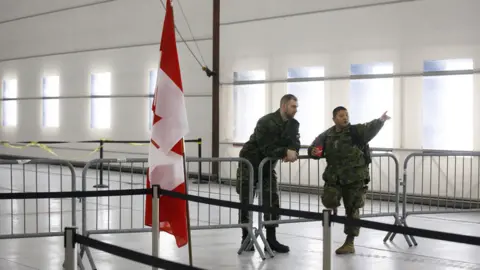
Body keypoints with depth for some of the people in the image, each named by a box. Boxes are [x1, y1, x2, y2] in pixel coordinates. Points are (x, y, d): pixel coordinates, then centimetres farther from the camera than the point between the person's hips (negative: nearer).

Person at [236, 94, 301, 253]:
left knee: (272, 200, -2)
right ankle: (246, 238, 13)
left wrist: (292, 153, -30)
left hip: (268, 166, 6)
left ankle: (271, 239, 2)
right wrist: (286, 152, -35)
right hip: (250, 163, -6)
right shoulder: (266, 122, -25)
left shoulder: (293, 124, -3)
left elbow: (295, 144, -8)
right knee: (246, 201, 2)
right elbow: (267, 148, -30)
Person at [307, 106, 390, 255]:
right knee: (328, 201, -17)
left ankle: (350, 243, 14)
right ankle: (332, 208, 22)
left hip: (355, 178, -3)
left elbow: (371, 128, -23)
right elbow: (316, 146, 17)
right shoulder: (327, 135, 6)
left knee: (352, 210, 2)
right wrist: (313, 151, -9)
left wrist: (380, 120, -44)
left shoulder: (356, 131, -6)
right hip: (334, 176, 3)